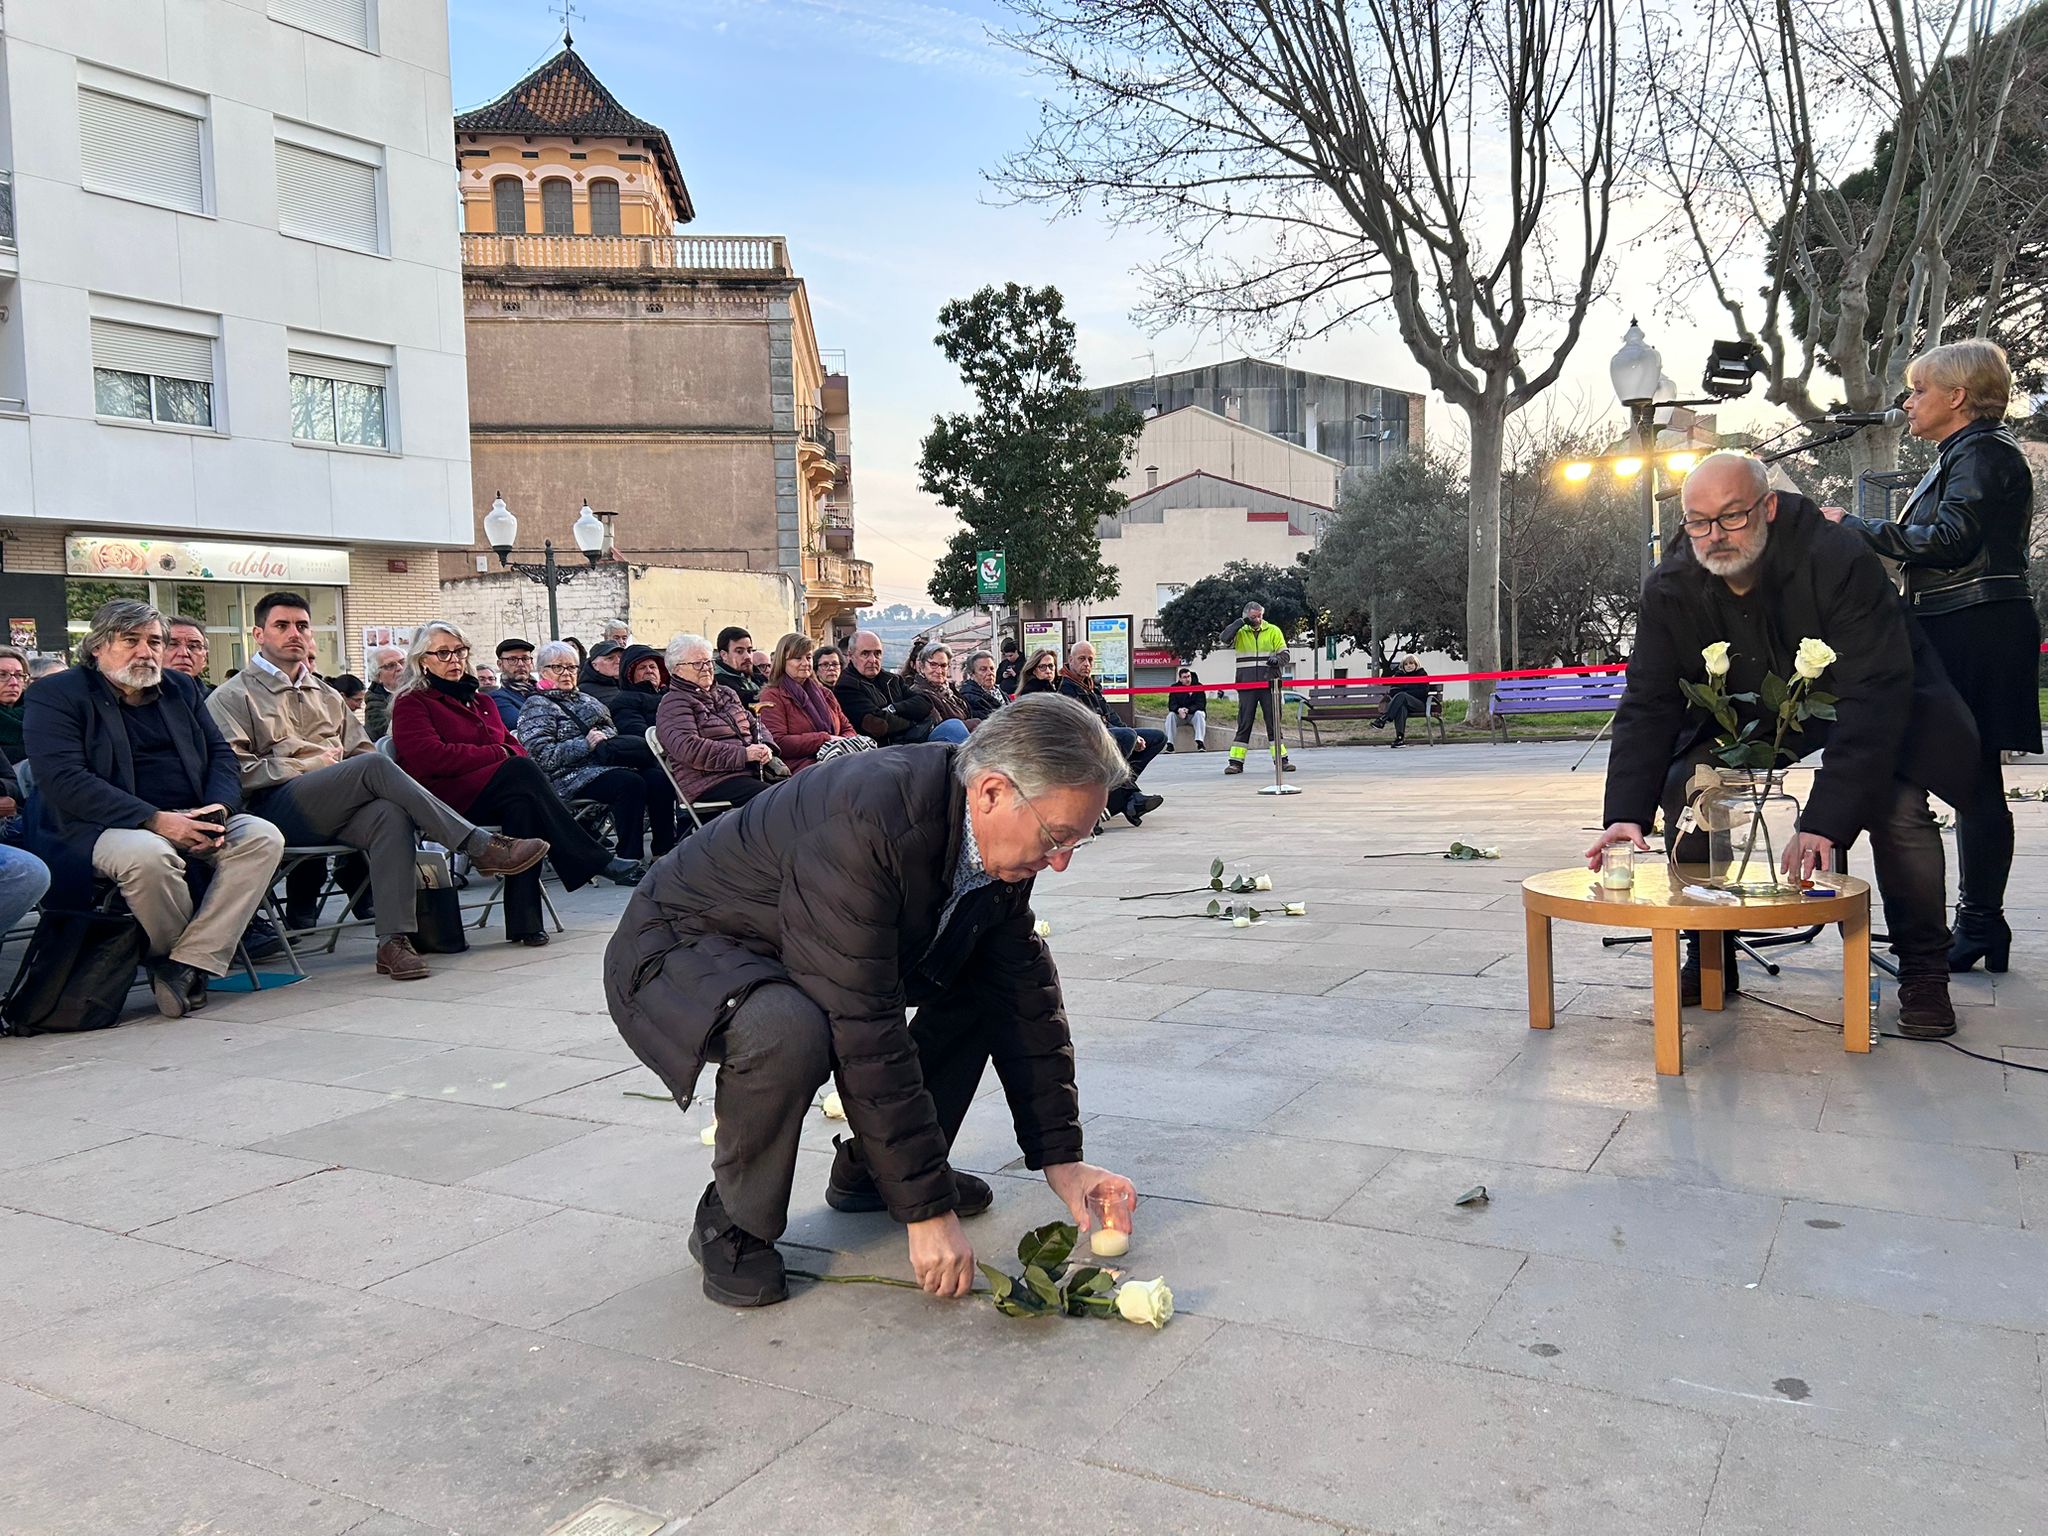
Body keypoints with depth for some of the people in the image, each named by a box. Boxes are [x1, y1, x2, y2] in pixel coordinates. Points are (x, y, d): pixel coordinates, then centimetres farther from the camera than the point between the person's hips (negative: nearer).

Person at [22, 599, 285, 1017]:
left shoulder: (181, 689, 17)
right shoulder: (54, 696, -1)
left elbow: (220, 754, 14)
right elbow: (65, 780, -15)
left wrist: (219, 808, -10)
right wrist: (156, 821, -24)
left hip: (193, 819, 6)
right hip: (107, 827, -5)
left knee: (264, 837, -22)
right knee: (148, 854, -38)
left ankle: (186, 965, -26)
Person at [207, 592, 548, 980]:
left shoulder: (325, 696, 30)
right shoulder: (232, 698, 12)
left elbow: (362, 749, 25)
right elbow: (234, 771, -3)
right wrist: (311, 766, -9)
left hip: (339, 809, 5)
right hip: (278, 808, -5)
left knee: (391, 815, -33)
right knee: (374, 765, -31)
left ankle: (394, 941, -38)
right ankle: (482, 847, -32)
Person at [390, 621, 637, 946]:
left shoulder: (477, 700, 28)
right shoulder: (411, 703, 7)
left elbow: (513, 746, 18)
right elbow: (430, 758, -11)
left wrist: (513, 756, -7)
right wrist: (497, 755, -10)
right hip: (444, 795, -6)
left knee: (523, 803, -32)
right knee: (521, 772, -32)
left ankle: (524, 921, -37)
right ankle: (597, 862, -32)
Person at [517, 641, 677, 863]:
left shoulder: (585, 700, 26)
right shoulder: (536, 707, 3)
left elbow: (613, 730, 22)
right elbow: (541, 755, -10)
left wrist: (604, 738, -2)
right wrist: (585, 744, -16)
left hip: (605, 761, 7)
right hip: (572, 777, -7)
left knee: (658, 778, -21)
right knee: (630, 783, -33)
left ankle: (663, 852, -22)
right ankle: (629, 860, -31)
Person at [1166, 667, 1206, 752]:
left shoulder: (1198, 686, -7)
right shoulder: (1175, 687, -2)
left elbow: (1201, 704, -15)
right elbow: (1171, 705, -10)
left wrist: (1188, 710, -33)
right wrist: (1179, 710, -34)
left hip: (1194, 714, -1)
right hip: (1179, 714, 2)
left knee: (1200, 714, -32)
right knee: (1170, 715, -26)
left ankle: (1200, 743, -39)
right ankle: (1169, 744, -29)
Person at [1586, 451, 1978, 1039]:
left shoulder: (1839, 560, -34)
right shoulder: (1670, 588, -20)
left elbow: (1874, 697, -39)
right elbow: (1648, 704, -20)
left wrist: (1825, 821, -49)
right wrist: (1626, 812, -35)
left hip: (1868, 701, -3)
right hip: (1749, 713, 4)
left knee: (1897, 805, -26)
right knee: (1683, 790, -15)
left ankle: (1923, 973, -4)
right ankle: (1708, 959, 2)